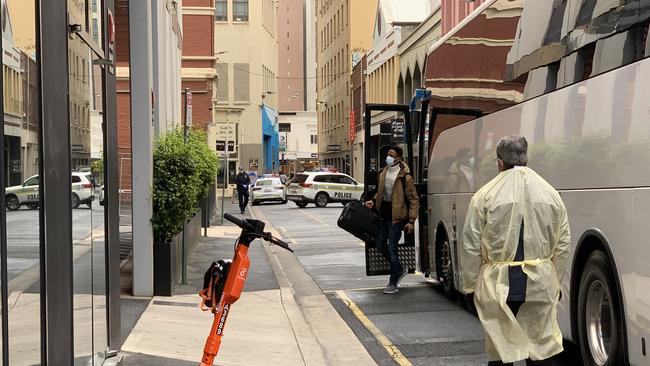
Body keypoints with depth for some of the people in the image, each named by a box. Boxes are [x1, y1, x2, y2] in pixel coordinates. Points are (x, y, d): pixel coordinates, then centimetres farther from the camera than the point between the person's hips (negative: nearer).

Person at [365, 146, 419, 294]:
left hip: (396, 217, -7)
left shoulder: (405, 177, -12)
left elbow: (414, 200, -9)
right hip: (383, 216, 7)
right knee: (380, 245, 13)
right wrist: (373, 202, 4)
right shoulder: (383, 173, 8)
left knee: (392, 249, -5)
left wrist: (411, 221, -14)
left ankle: (393, 284, 6)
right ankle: (400, 269, 34)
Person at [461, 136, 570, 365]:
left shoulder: (485, 196, -7)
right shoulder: (551, 194, 4)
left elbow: (471, 247, -5)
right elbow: (562, 244, 7)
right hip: (541, 285, 3)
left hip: (499, 285, -2)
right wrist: (555, 281, 17)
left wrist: (470, 285, 5)